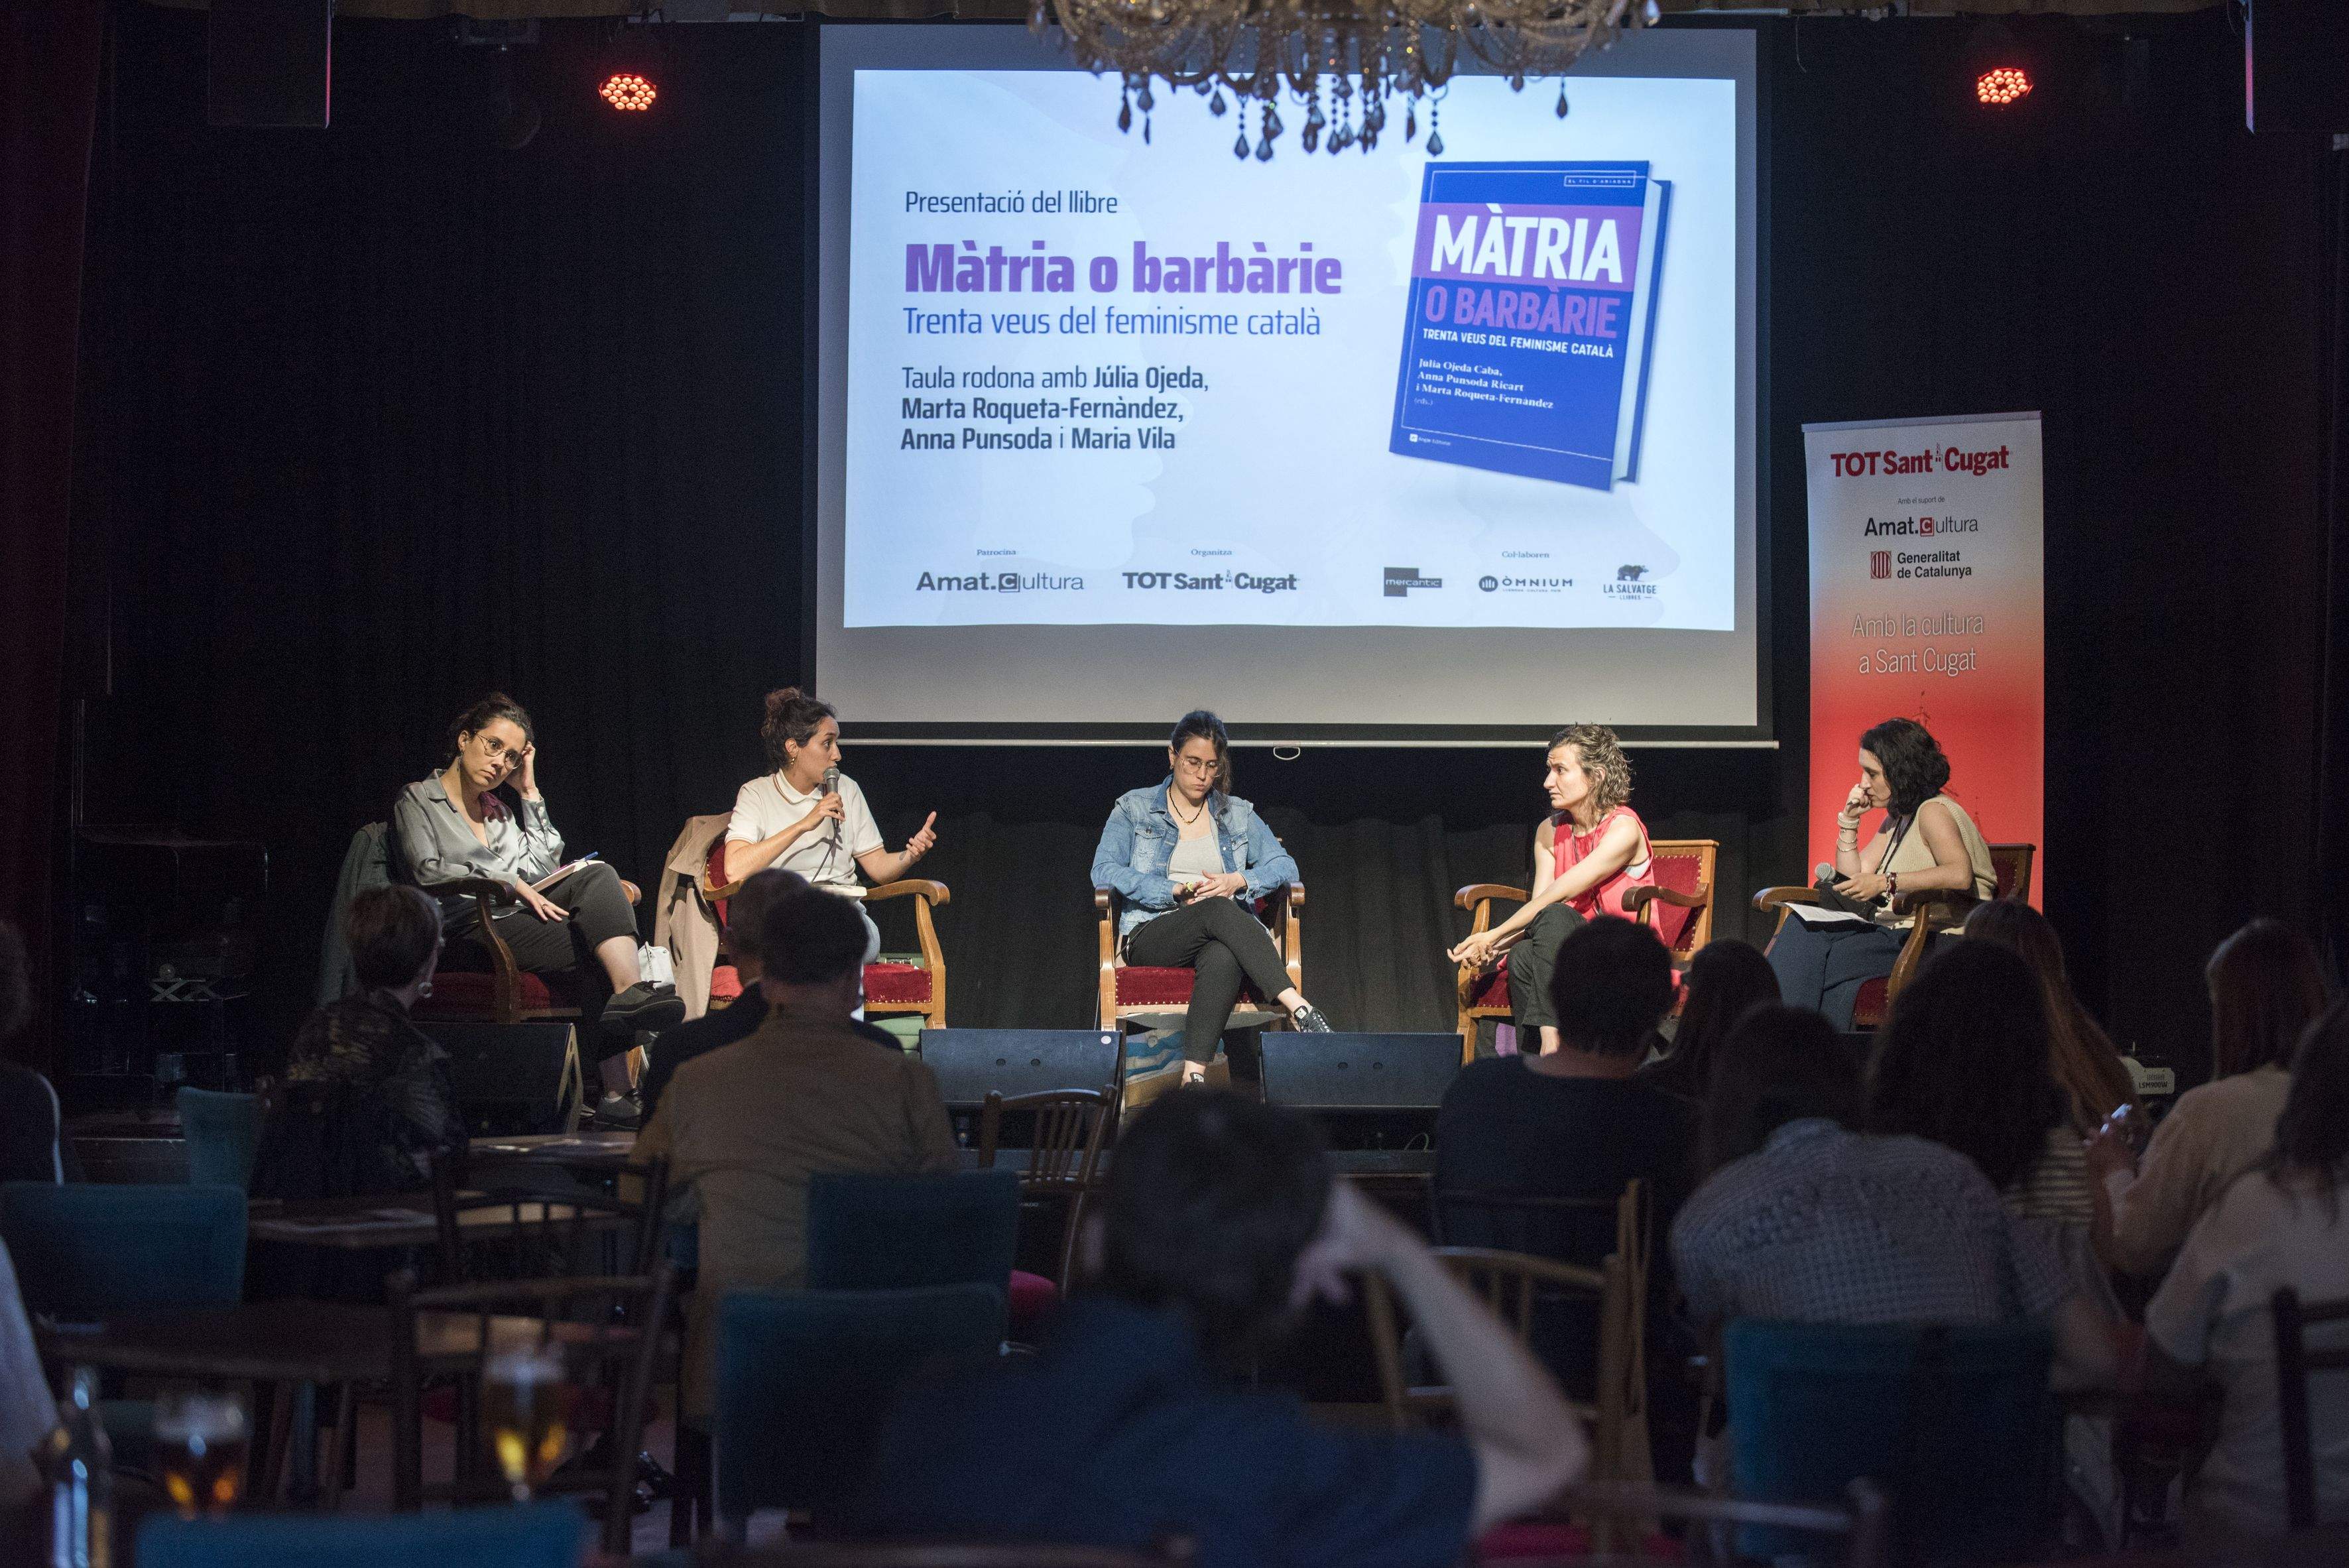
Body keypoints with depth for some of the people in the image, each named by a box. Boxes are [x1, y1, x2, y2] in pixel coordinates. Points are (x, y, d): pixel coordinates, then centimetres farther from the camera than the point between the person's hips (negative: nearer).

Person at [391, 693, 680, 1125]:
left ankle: (631, 993, -41)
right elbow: (427, 870, -9)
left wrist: (529, 790, 17)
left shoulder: (500, 809, 29)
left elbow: (545, 864, 17)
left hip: (518, 918, 6)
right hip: (469, 932, -6)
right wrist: (511, 882, -13)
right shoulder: (418, 800, 8)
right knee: (599, 951, -28)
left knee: (597, 874, -24)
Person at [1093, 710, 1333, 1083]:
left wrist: (1238, 881, -9)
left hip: (1223, 934, 1)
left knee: (1223, 959, -41)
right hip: (1151, 935, -1)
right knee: (1217, 910, -37)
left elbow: (1285, 866, 12)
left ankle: (1194, 1075, -55)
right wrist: (1176, 891, -11)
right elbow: (1104, 872, 1)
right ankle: (1299, 1009, -47)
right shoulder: (1133, 809, 15)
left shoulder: (1238, 815, 22)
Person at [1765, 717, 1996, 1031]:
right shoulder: (1897, 819, 21)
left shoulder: (1933, 811, -8)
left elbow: (1960, 874, -27)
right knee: (1801, 929, -13)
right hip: (1897, 932, 9)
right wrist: (1849, 819, 11)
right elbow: (1852, 878, 21)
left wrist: (1886, 882, -27)